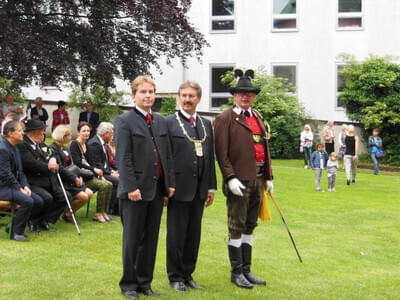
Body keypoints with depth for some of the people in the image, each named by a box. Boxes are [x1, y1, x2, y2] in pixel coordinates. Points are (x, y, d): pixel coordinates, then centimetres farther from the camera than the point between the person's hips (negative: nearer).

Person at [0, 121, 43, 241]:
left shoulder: (15, 149, 15)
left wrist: (25, 186, 0)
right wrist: (20, 189, -18)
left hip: (15, 185, 10)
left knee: (38, 201, -4)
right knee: (27, 201, -29)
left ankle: (14, 225, 9)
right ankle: (16, 232, -12)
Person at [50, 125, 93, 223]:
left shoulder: (66, 149, 17)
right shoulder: (53, 149, -12)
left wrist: (79, 176, -3)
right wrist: (74, 178, -20)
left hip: (72, 179, 9)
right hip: (63, 181, -9)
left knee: (89, 193, -1)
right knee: (83, 197, -18)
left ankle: (69, 213, 10)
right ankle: (67, 214, 3)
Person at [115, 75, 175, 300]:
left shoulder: (161, 121, 13)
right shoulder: (125, 121, -4)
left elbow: (167, 154, 13)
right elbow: (123, 158, -10)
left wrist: (170, 183, 7)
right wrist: (131, 187, -16)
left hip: (157, 189, 5)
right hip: (136, 189, -5)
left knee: (151, 238, 11)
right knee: (133, 239, 4)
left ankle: (145, 282, 21)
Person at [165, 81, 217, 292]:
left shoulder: (207, 124, 12)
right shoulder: (170, 123, -4)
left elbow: (210, 157, 13)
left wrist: (211, 186, 10)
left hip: (199, 189, 5)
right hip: (179, 187, -5)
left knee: (194, 233, 11)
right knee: (176, 234, 4)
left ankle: (188, 274, 23)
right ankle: (175, 276, 16)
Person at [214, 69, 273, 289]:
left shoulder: (258, 118, 15)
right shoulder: (225, 119, -5)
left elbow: (265, 149, 16)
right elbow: (222, 152, -11)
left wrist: (268, 177, 13)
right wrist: (230, 177, -19)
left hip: (258, 180, 7)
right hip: (239, 180, -7)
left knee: (250, 226, 13)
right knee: (237, 227, 1)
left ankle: (246, 270, 23)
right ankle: (236, 272, 11)